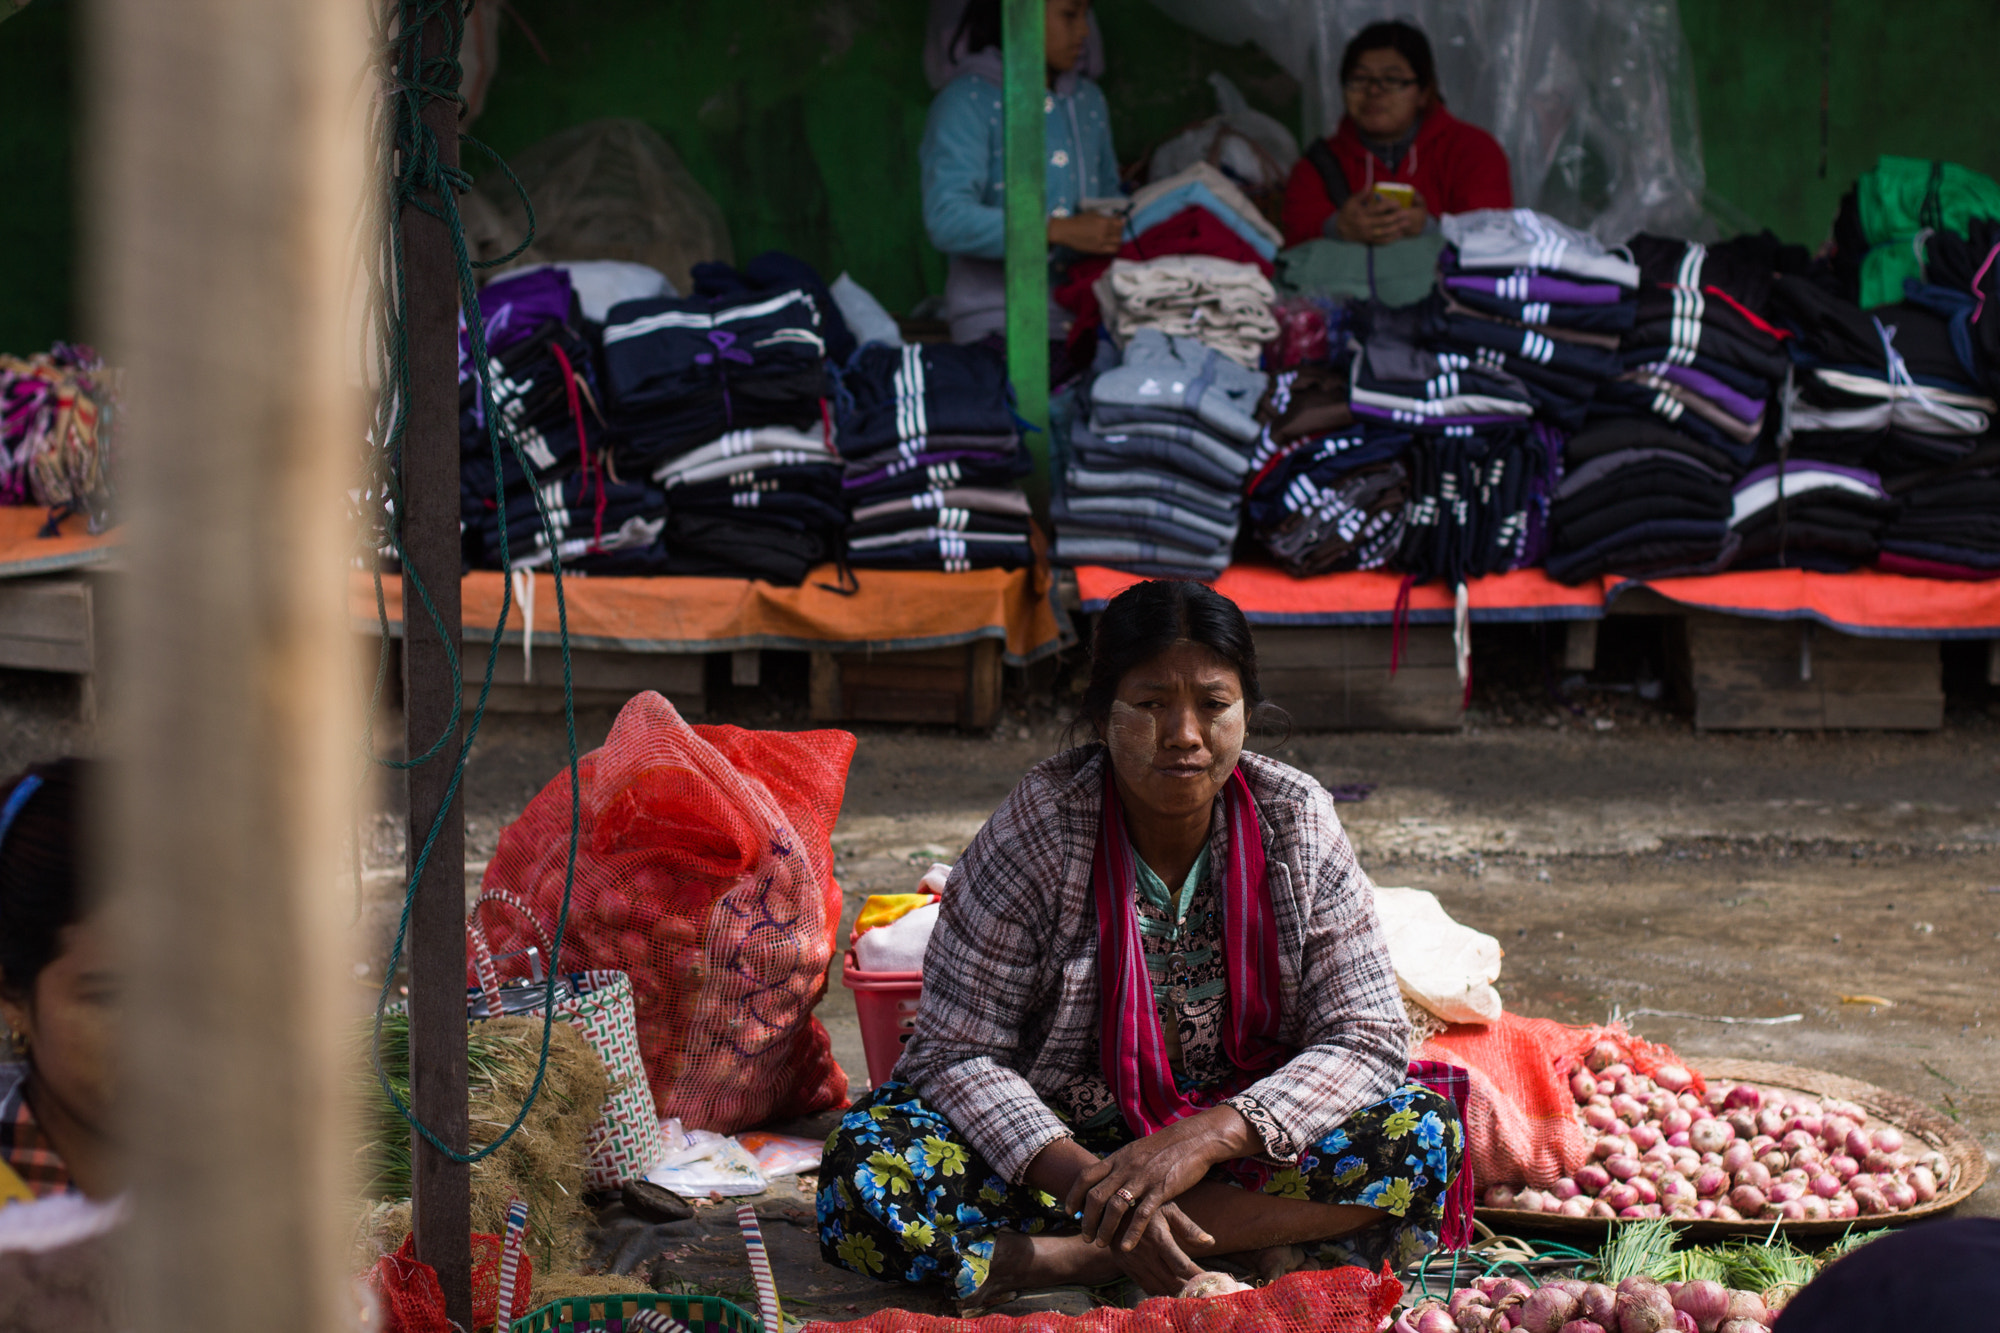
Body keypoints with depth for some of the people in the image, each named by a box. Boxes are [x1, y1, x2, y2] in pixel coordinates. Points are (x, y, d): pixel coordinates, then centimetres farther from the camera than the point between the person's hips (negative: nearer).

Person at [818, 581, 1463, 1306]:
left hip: (1240, 1133, 2)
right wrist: (1087, 1181, -31)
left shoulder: (1297, 822, -8)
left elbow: (1367, 1037, -11)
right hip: (1061, 1141, -2)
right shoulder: (1037, 830, -14)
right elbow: (960, 1052, -15)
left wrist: (1206, 1138, -26)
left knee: (1421, 1131, -26)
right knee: (864, 1172, -29)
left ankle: (1067, 1254, -26)